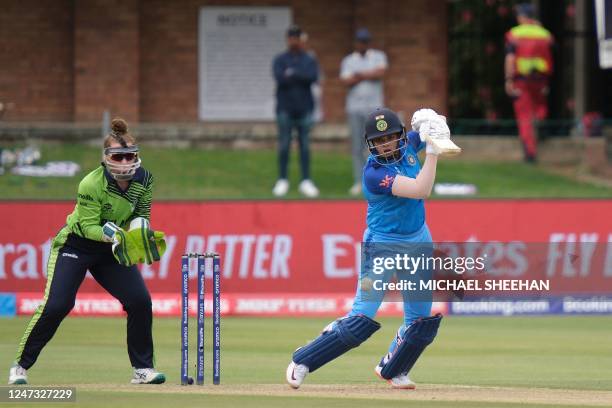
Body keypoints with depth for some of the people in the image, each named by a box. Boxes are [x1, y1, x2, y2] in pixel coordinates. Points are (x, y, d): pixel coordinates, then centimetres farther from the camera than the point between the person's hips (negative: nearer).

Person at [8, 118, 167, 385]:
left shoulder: (143, 180, -11)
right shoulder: (91, 184, -28)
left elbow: (141, 214, 2)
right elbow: (89, 226, -25)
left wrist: (141, 230, -20)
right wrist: (111, 235, -43)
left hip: (113, 249, 5)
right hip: (76, 244, -5)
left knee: (140, 301, -10)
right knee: (56, 305, -17)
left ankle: (143, 369, 2)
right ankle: (21, 365, -3)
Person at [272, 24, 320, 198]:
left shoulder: (310, 60, 8)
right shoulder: (279, 60, 5)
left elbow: (313, 77, -10)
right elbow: (280, 78, -13)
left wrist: (293, 74, -14)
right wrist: (301, 77, -14)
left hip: (304, 109, 1)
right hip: (285, 109, -1)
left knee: (305, 146, 2)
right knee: (284, 146, -1)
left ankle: (306, 182, 3)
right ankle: (282, 181, 4)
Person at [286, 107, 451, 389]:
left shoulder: (407, 145, -4)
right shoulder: (374, 173, -25)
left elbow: (440, 126, 8)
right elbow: (421, 190, -32)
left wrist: (430, 123, -15)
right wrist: (433, 150, -33)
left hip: (418, 241, 7)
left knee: (422, 320, 8)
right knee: (361, 319, -12)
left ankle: (392, 370, 30)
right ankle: (303, 361, 0)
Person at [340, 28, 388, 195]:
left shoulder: (378, 56, 6)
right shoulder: (348, 60, 8)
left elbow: (381, 72, -13)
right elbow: (346, 81, -8)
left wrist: (360, 75, -9)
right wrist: (370, 75, -13)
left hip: (374, 108, -1)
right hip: (355, 109, 1)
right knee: (357, 146, 1)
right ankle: (359, 182, 4)